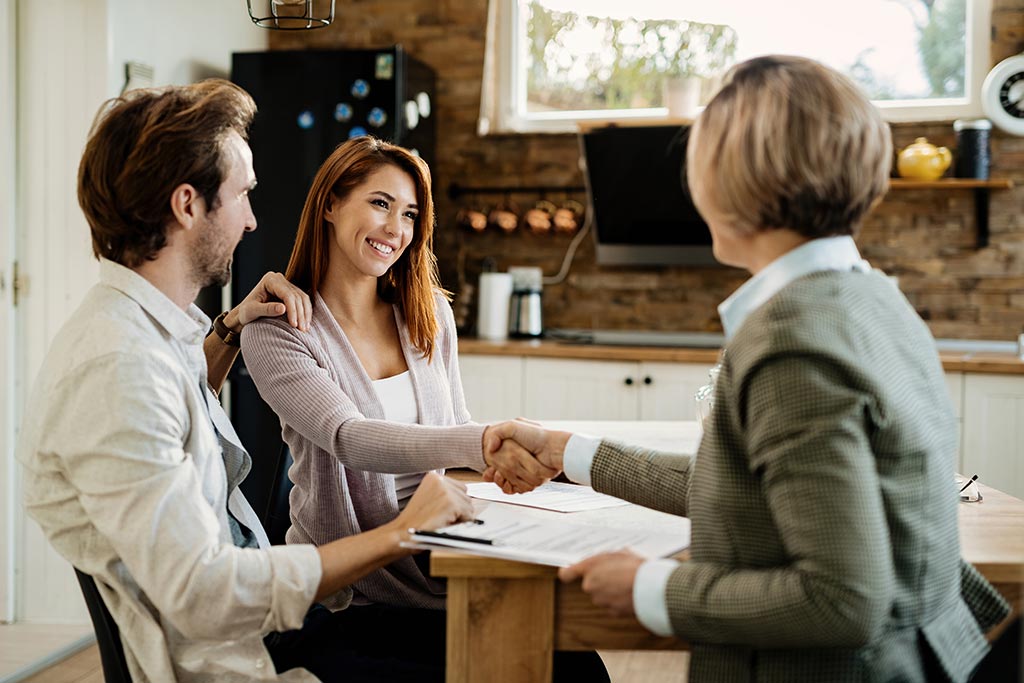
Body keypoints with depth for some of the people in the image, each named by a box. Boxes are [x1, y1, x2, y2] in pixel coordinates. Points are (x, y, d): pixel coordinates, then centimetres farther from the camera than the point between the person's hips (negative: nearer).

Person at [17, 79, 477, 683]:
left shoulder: (149, 330, 7)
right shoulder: (114, 366, -24)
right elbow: (202, 595, -29)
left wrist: (232, 329, 16)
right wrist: (400, 534, -23)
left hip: (261, 612, 9)